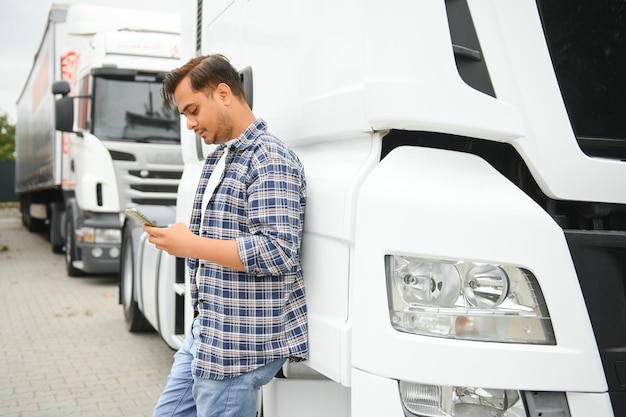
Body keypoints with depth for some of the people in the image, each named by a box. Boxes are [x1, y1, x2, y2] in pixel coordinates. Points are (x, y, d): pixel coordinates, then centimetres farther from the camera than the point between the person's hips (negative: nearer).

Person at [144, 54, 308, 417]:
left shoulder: (270, 159, -16)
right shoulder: (219, 157, 16)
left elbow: (277, 253, -25)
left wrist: (191, 245, -21)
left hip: (241, 342, -10)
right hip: (207, 332, 10)